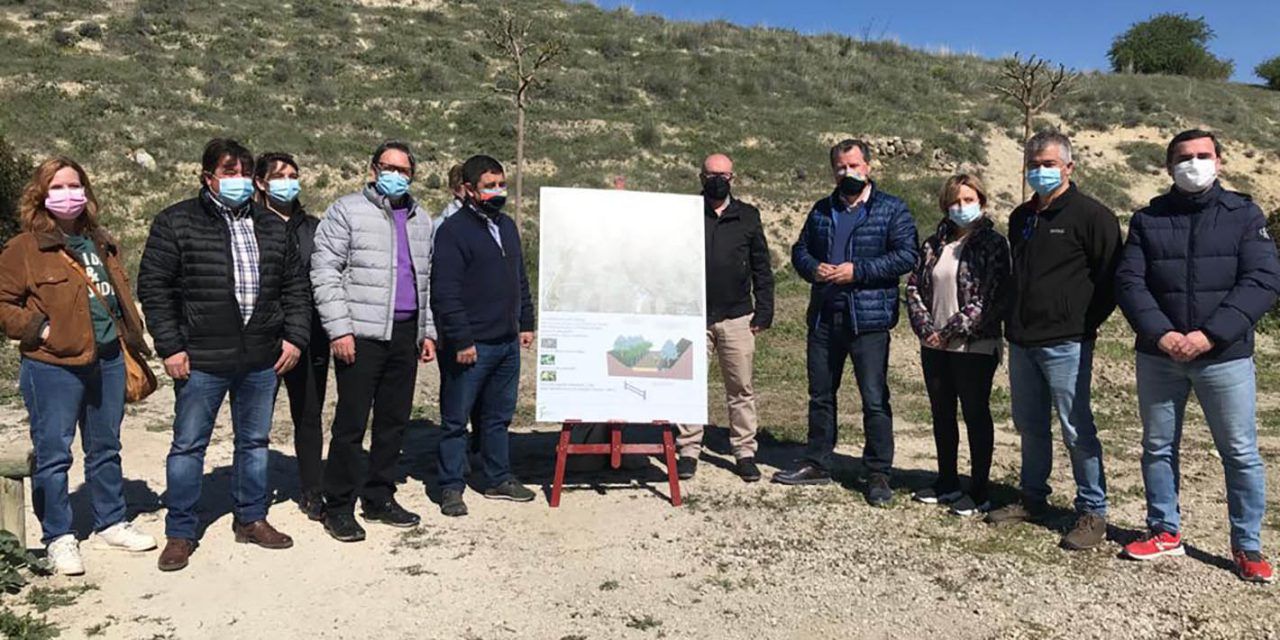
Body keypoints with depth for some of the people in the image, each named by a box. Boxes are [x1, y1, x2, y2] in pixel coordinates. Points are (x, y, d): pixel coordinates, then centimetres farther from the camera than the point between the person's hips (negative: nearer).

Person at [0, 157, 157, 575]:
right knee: (53, 454, 3)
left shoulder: (100, 242, 14)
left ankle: (111, 523, 29)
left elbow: (120, 295, 21)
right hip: (53, 367, -6)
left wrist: (134, 343, 15)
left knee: (106, 449, 16)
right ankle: (59, 538, 15)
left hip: (108, 360, 6)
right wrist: (40, 329, -16)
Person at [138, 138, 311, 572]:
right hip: (201, 359, -4)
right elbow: (153, 287, -4)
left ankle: (251, 519, 29)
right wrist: (170, 347, -9)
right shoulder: (176, 223, -2)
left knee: (255, 442, 14)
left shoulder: (272, 227, 11)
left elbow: (295, 286, 14)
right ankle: (180, 533, 19)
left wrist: (295, 337, 4)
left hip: (262, 358, 4)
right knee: (188, 446, 5)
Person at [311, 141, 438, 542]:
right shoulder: (347, 211, -1)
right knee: (351, 422, -3)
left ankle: (379, 498, 24)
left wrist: (428, 332, 15)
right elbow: (324, 272, -7)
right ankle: (339, 507, 9)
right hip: (361, 335, -6)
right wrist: (339, 329, -14)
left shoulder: (421, 219, 18)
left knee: (395, 421, 11)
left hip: (405, 334, 6)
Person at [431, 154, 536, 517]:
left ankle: (499, 479, 29)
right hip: (470, 346, -7)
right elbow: (445, 292, -16)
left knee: (499, 417, 17)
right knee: (455, 420, 4)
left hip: (507, 343, 8)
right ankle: (451, 487, 15)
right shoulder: (453, 231, -10)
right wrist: (461, 340, -19)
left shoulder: (507, 226, 15)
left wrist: (526, 323, 16)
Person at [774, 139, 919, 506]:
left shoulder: (892, 210, 0)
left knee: (875, 399, -1)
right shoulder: (821, 211, 15)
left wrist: (857, 271, -17)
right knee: (820, 394, 13)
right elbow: (800, 250, 19)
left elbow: (907, 255, -10)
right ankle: (817, 464, 26)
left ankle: (878, 473, 10)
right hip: (823, 317, 5)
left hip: (869, 320, -5)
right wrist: (813, 269, -4)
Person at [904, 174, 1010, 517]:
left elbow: (990, 297, -15)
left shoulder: (992, 243, -6)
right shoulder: (934, 244, 11)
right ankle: (947, 484, 28)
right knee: (941, 414, 14)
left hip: (975, 347, -6)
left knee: (976, 415, 3)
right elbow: (913, 286, 8)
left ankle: (979, 492, 12)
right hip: (934, 346, 6)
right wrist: (925, 328, -6)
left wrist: (951, 331, -16)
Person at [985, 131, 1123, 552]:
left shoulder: (1091, 215, -7)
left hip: (1065, 343, -7)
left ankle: (1093, 513, 9)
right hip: (1021, 342, 7)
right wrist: (1012, 321, 15)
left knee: (1077, 430, -3)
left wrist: (1085, 324, -8)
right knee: (1030, 427, 15)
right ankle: (1033, 500, 28)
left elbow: (1110, 278, -8)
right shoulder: (1021, 218, 16)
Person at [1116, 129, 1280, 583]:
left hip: (1225, 356, -2)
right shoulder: (1147, 219, 6)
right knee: (1158, 447, 11)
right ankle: (1165, 531, 26)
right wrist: (1161, 333, -17)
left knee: (1241, 454, 4)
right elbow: (1129, 281, -2)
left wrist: (1209, 335, -19)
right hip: (1158, 356, 2)